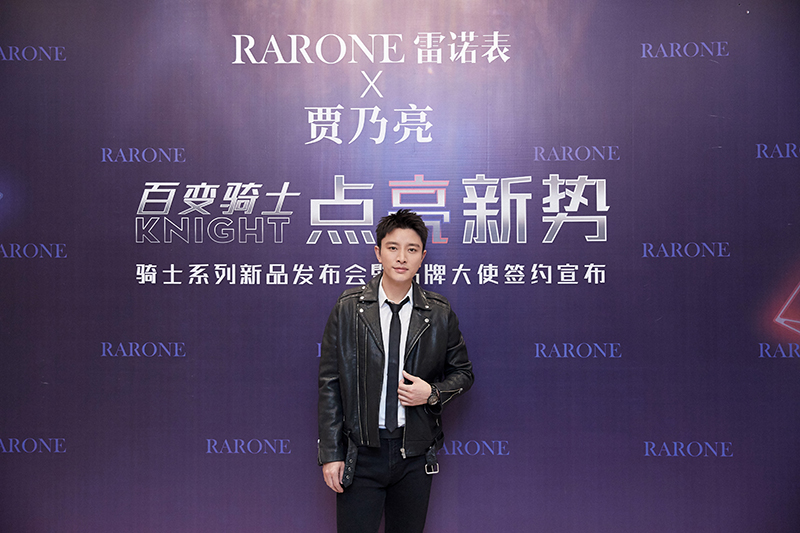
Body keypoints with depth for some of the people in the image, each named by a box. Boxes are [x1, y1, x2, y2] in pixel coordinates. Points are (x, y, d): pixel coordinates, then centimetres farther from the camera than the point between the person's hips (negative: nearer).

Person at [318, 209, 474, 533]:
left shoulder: (440, 314, 1)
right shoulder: (348, 308, -2)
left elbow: (462, 372, 12)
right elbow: (329, 383, -1)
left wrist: (432, 394, -9)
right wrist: (331, 454, -5)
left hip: (415, 455, 2)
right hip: (360, 454, -1)